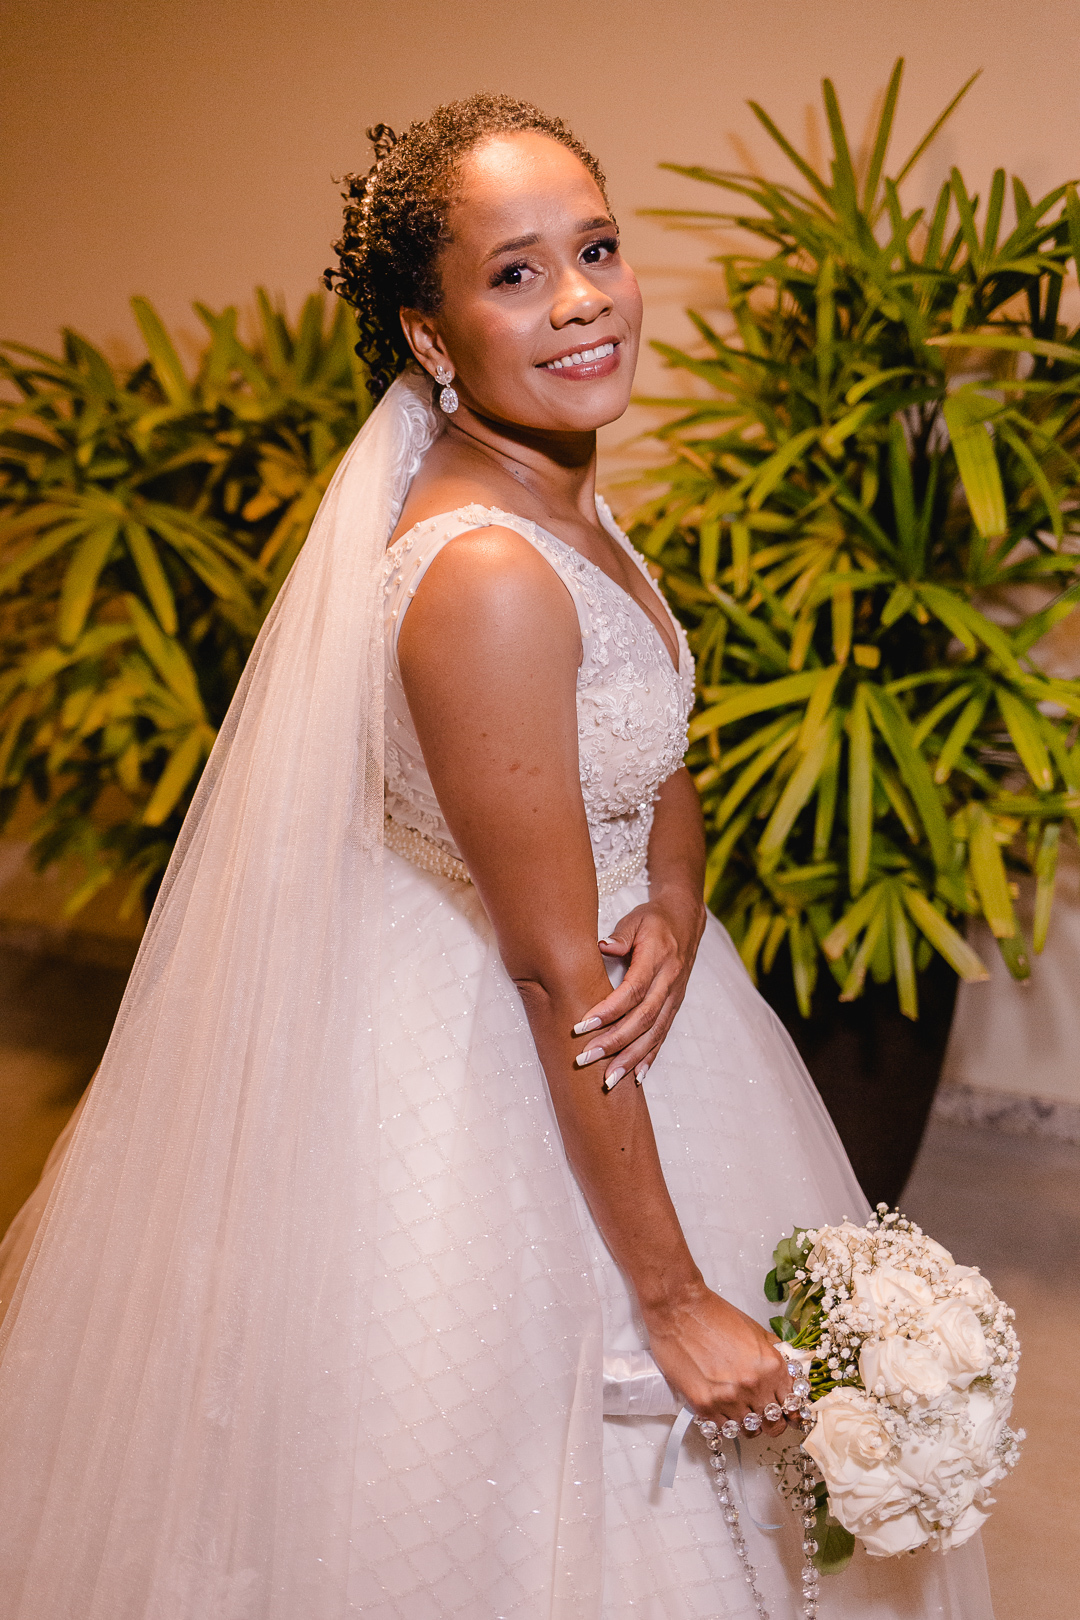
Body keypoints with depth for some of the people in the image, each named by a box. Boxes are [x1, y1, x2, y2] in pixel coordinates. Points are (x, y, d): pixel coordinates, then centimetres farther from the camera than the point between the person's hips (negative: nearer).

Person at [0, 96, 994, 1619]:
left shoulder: (566, 493, -1)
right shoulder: (486, 578, -29)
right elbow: (555, 974, -26)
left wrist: (676, 907, -14)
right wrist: (675, 1295, -18)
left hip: (615, 1000, 9)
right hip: (486, 1075, -9)